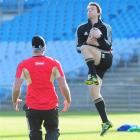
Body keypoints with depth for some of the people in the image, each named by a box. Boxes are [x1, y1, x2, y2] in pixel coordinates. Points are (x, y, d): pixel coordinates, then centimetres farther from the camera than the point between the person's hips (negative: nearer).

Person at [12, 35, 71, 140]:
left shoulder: (23, 65, -5)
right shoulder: (54, 64, -3)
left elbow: (16, 88, -6)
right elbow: (63, 86, -3)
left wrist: (15, 102, 13)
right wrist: (68, 101, 14)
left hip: (32, 107, 0)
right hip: (51, 106, 0)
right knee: (53, 131, 14)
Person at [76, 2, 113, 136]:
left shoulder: (105, 28, 2)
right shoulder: (82, 28, 12)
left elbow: (108, 46, -8)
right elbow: (78, 48, 7)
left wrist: (99, 38, -25)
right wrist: (88, 42, -12)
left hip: (105, 59, -5)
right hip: (94, 64, 5)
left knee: (85, 47, -27)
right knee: (94, 92, -4)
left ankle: (92, 76, -35)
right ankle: (105, 122, -1)